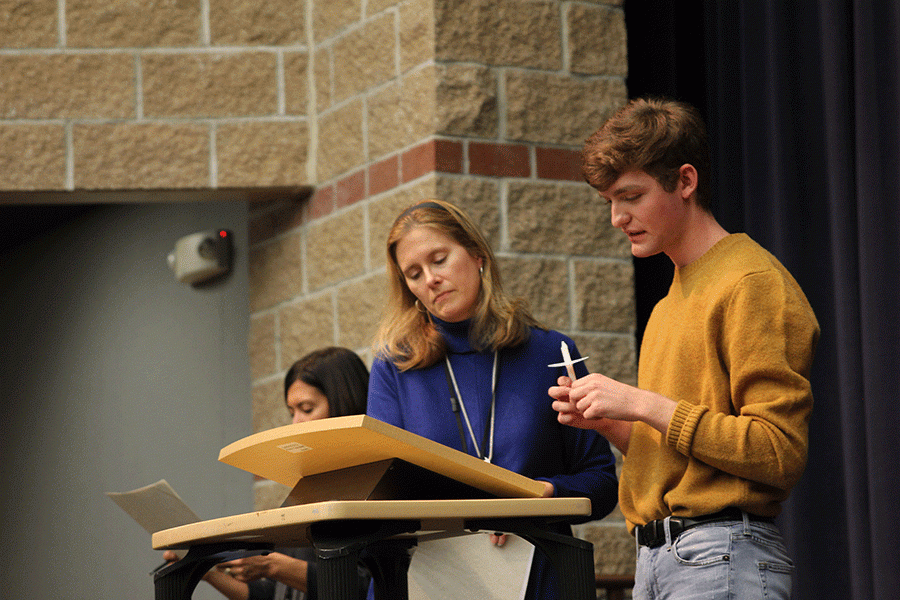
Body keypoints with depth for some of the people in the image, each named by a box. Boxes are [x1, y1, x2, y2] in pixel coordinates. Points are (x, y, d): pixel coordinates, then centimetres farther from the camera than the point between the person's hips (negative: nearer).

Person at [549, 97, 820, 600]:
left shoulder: (752, 284, -7)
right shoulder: (670, 305, 21)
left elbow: (780, 452, -15)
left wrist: (644, 405, -14)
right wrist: (609, 423, 6)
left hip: (725, 558, -8)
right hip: (658, 558, 8)